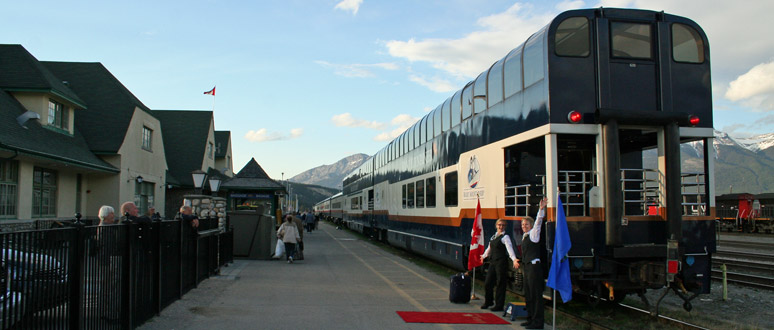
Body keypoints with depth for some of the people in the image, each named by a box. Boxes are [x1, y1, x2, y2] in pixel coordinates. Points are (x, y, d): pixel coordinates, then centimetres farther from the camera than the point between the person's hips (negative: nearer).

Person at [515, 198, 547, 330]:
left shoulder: (533, 234, -4)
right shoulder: (524, 237, 17)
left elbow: (538, 222, -19)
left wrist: (541, 209, -31)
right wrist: (520, 262, 14)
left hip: (534, 266, -9)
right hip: (527, 267, 9)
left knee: (536, 295, -6)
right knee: (528, 294, 14)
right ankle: (530, 319, 23)